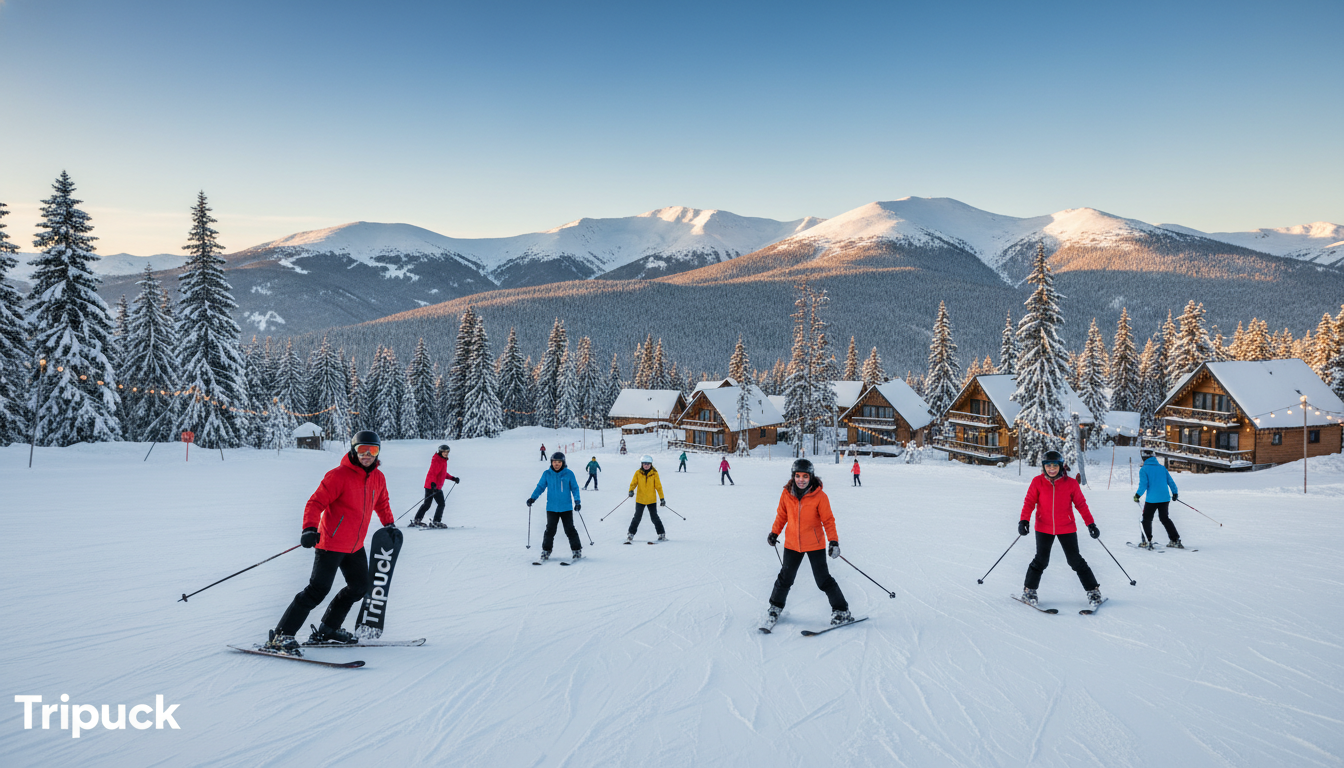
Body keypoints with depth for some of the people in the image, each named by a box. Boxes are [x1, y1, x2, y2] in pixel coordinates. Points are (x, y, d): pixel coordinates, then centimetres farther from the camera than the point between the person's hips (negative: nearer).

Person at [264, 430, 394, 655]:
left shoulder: (378, 478, 6)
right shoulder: (339, 475, -16)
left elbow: (382, 503, 25)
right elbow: (316, 503, -20)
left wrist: (389, 524, 17)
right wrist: (310, 529, -34)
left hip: (355, 547, 8)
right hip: (331, 544, -8)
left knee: (359, 588, 15)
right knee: (318, 590, -13)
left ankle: (327, 630, 28)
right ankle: (280, 636, -5)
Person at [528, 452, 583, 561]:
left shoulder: (569, 474, -3)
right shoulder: (547, 474, 2)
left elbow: (575, 488, 2)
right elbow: (540, 487, 6)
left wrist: (577, 501, -10)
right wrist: (532, 498, -7)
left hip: (566, 508, -1)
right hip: (552, 508, 1)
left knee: (570, 530, 2)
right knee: (550, 530, 1)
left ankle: (577, 550, 14)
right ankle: (546, 551, 12)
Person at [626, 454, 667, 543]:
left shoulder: (654, 473, -4)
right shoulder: (638, 473, -3)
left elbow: (658, 486, -1)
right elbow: (633, 483, -4)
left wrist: (662, 498, -2)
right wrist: (631, 490, -26)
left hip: (652, 500, 0)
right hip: (640, 499, 1)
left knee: (654, 517, 2)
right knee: (637, 517, 3)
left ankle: (662, 534, 15)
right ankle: (630, 534, 14)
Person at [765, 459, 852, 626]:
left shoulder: (819, 496, -15)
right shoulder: (786, 493, -6)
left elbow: (828, 520, -8)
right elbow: (782, 515, 9)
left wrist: (833, 541, -16)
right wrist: (774, 533, 10)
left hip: (815, 544, -3)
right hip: (792, 543, 3)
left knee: (823, 580, 0)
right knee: (785, 578, 13)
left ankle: (841, 611, 15)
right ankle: (775, 606, 34)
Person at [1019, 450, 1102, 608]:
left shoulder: (1071, 483, -7)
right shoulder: (1037, 482, -7)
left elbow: (1081, 504, 0)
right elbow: (1029, 502, -7)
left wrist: (1090, 523, -5)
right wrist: (1023, 521, -19)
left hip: (1066, 528, 0)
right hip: (1044, 528, 0)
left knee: (1075, 560, 5)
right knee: (1041, 560, 3)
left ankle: (1093, 591, 20)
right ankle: (1029, 590, 18)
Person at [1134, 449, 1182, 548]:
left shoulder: (1144, 469, -7)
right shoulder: (1162, 467, 8)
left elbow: (1143, 485, -15)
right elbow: (1170, 481, 11)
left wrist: (1137, 495, -5)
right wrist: (1175, 493, 22)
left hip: (1151, 499, -5)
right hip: (1165, 498, 5)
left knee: (1147, 519, 8)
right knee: (1165, 518, 18)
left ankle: (1147, 542, 4)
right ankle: (1175, 540, 16)